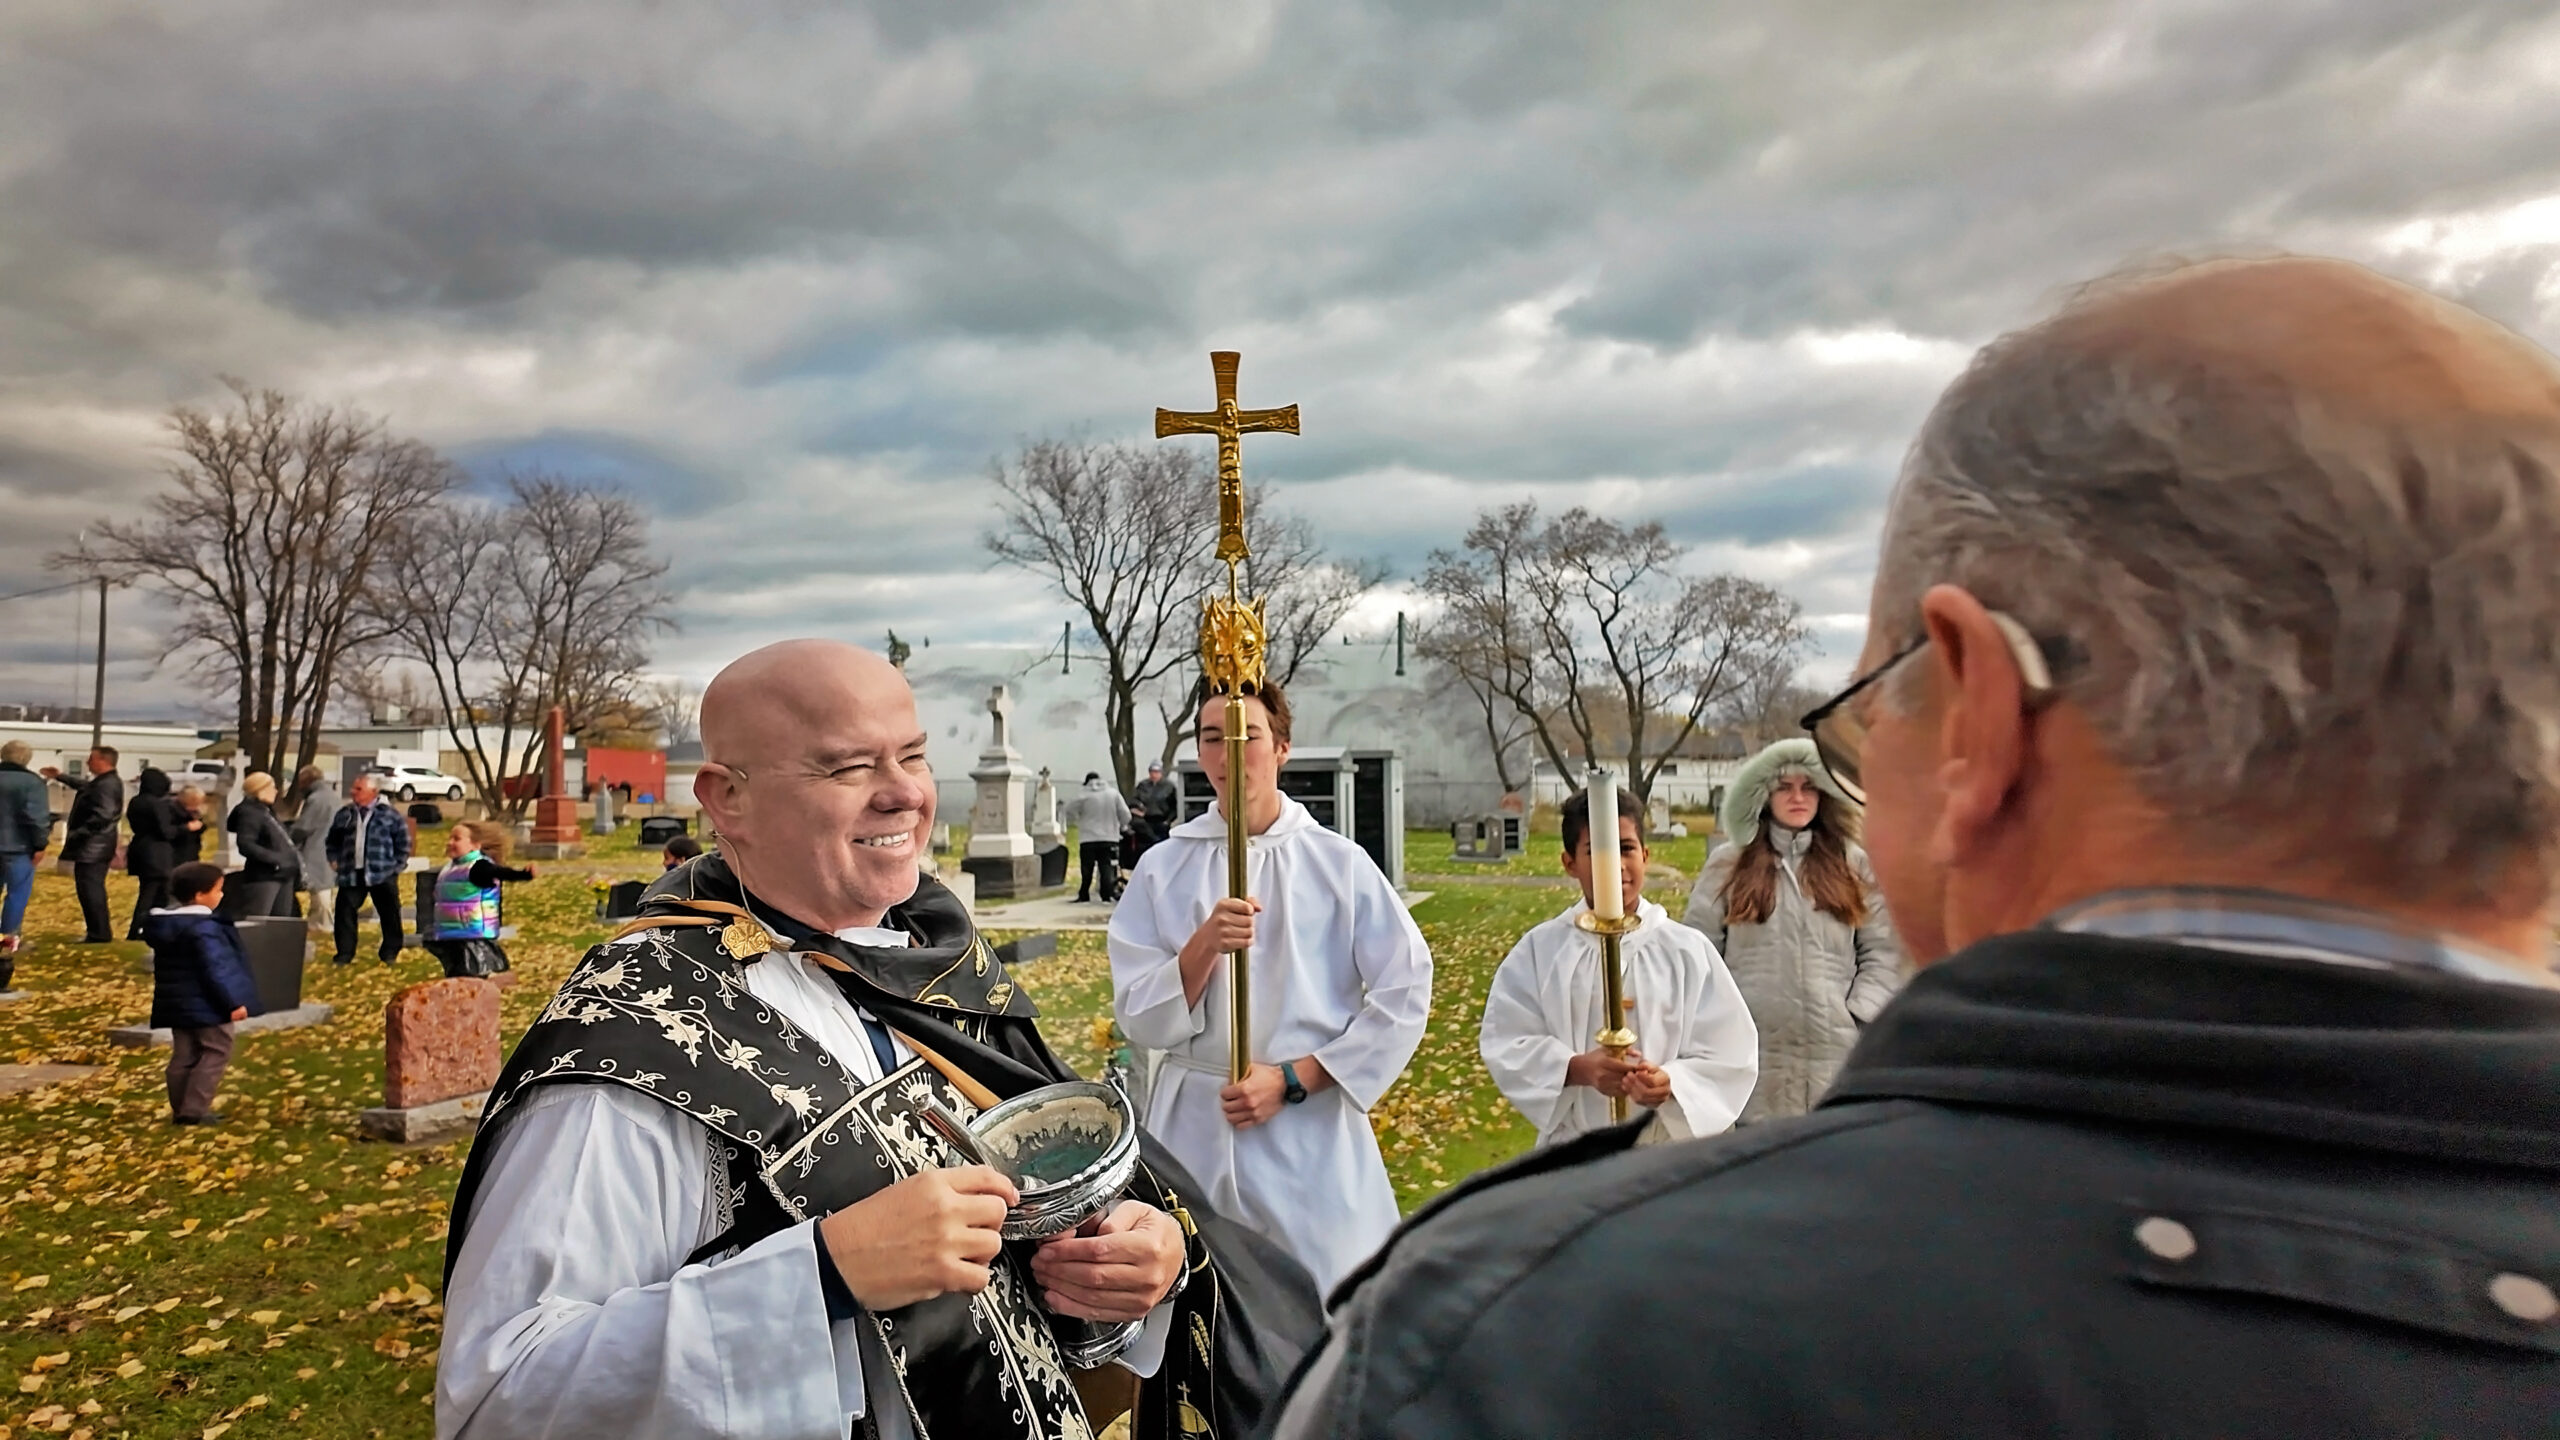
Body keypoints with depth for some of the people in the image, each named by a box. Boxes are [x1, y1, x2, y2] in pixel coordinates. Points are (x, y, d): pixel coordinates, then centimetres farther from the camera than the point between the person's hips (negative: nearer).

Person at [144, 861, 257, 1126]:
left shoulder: (163, 924, 10)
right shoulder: (204, 927, -21)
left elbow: (165, 968, 19)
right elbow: (217, 969, -24)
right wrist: (234, 1002, -21)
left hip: (176, 1003, 9)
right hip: (206, 1006, -9)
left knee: (184, 1055, 14)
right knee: (215, 1052, -1)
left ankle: (180, 1110, 17)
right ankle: (194, 1110, -6)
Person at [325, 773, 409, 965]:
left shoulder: (390, 814, -3)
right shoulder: (345, 813, 8)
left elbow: (403, 842, 2)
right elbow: (333, 840, 21)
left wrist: (399, 865, -2)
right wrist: (334, 860, 11)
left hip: (383, 875, -3)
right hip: (351, 873, 3)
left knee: (389, 914, 3)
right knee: (344, 911, 1)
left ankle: (390, 952, 15)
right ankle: (344, 952, 13)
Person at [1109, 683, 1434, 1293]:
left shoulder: (1340, 863, -2)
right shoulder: (1162, 869, 2)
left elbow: (1403, 996, -3)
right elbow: (1139, 1020, -1)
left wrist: (1292, 1081, -8)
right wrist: (1203, 946, -18)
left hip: (1311, 1129, -1)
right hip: (1194, 1128, 1)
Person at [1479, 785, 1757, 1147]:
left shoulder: (1688, 951, -1)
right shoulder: (1538, 950, -1)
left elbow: (1729, 1056, -3)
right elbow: (1505, 1043, -4)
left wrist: (1673, 1083, -24)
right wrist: (1575, 1069, -22)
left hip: (1669, 1151, 0)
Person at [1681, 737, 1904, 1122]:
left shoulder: (1853, 864, 9)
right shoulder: (1727, 864, 4)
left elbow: (1882, 950, 8)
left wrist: (1860, 1014, -1)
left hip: (1836, 1048, 1)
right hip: (1752, 1050, -1)